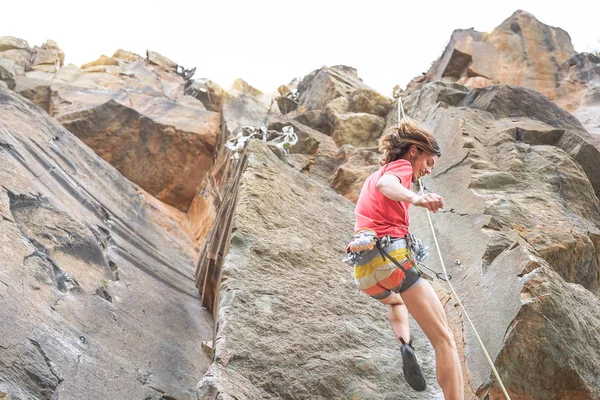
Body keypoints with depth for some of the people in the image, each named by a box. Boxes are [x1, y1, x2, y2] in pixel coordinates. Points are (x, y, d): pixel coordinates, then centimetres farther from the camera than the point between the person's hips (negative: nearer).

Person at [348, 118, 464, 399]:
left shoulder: (373, 176, 27)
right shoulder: (400, 166, 2)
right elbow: (386, 185, -23)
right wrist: (416, 199, -42)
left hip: (364, 269, 8)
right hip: (391, 257, -8)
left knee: (395, 300, 41)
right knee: (443, 339, -3)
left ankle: (405, 346, 12)